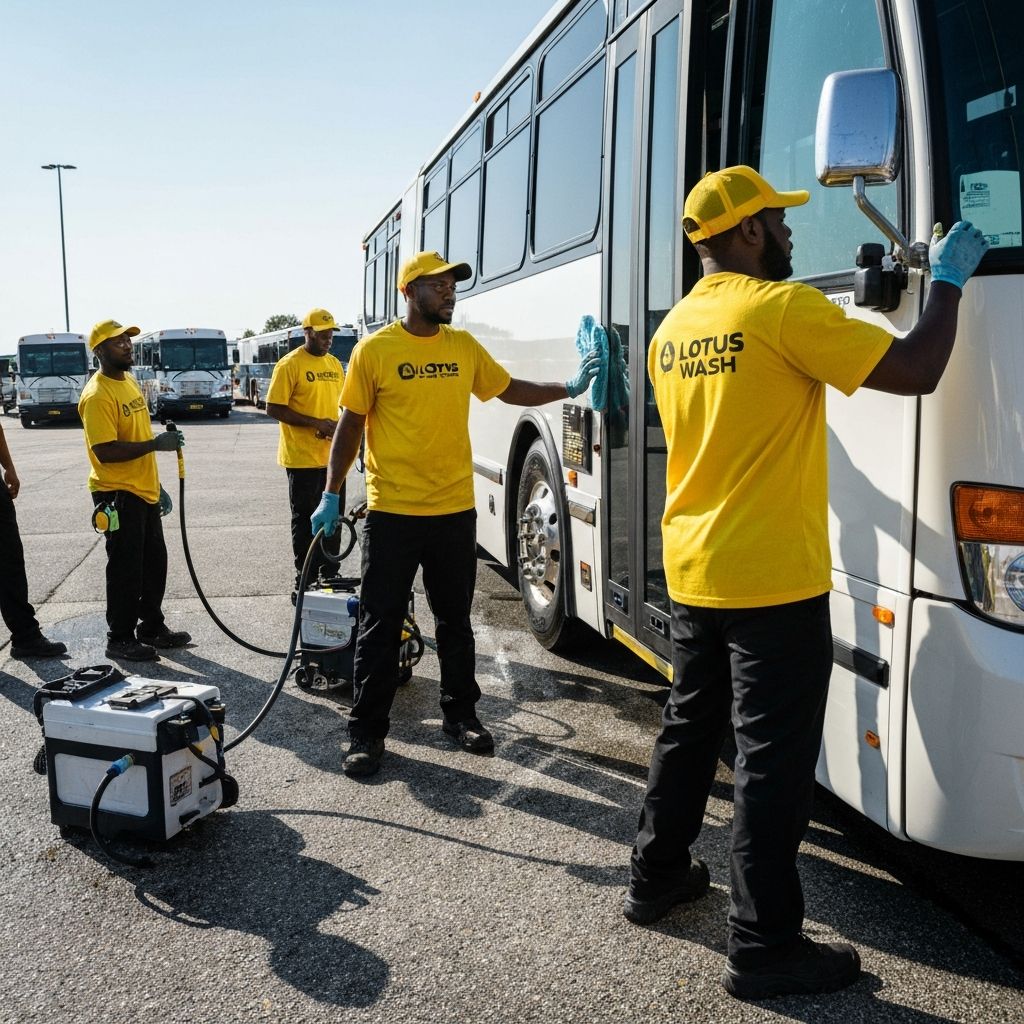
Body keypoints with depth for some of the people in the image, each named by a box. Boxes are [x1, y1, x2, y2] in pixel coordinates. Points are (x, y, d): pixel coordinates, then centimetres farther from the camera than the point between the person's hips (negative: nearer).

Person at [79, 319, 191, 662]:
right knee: (125, 569, -1)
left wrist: (157, 485, 21)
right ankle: (120, 639, 12)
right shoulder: (97, 395, -16)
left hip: (143, 491, 9)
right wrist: (156, 443, -25)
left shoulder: (129, 382, 13)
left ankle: (152, 628, 29)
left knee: (154, 564, 16)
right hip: (117, 495, -9)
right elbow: (106, 451, -24)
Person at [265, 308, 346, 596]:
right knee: (306, 521, 1)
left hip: (332, 456, 7)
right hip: (303, 458, -7)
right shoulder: (290, 364, -9)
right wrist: (316, 423, -19)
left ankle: (329, 576, 27)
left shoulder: (334, 364, 12)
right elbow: (274, 408, -12)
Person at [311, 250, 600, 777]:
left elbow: (510, 390, 17)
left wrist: (568, 388, 5)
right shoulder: (375, 349, -5)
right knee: (380, 627, 3)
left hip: (455, 510, 4)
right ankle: (366, 733, 14)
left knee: (455, 621, 15)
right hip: (391, 513, -4)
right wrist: (331, 496, -5)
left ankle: (460, 714, 30)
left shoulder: (464, 346, 7)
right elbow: (350, 425, -2)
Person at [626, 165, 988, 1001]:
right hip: (772, 580, -8)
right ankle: (764, 947, 11)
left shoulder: (673, 330, 10)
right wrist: (950, 281, 0)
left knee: (689, 730, 20)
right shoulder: (784, 309, -14)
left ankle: (657, 877, 34)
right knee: (773, 761, 1)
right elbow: (916, 372, -15)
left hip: (692, 573, 8)